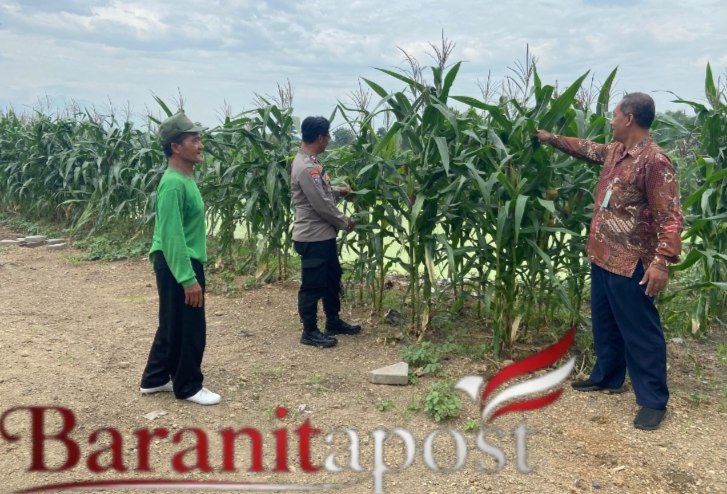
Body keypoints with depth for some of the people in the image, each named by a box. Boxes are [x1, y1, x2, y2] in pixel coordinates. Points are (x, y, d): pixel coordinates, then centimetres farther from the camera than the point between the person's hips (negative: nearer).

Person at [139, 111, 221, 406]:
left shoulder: (185, 179, 10)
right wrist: (189, 279, -24)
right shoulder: (173, 184, -21)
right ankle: (188, 387, 19)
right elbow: (172, 236, -24)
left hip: (185, 261, 10)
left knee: (173, 325, 19)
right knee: (190, 328, 3)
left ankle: (155, 379, 33)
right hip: (177, 264, -10)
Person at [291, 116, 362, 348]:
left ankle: (334, 322, 34)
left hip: (324, 234, 11)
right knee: (312, 285, 2)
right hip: (312, 237, -11)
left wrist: (339, 191, 13)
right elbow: (322, 205, -22)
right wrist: (345, 222, -10)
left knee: (332, 279, 20)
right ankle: (310, 332, 15)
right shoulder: (306, 167, -23)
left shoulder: (310, 161, 10)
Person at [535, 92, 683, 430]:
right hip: (602, 255, 9)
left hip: (630, 263, -9)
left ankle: (653, 401, 13)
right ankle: (607, 377, 39)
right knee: (604, 322, 21)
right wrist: (551, 139, 34)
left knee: (640, 331, 1)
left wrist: (662, 261, -29)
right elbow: (587, 149, 30)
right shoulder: (615, 152, 7)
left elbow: (670, 217, -22)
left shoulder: (654, 161, -20)